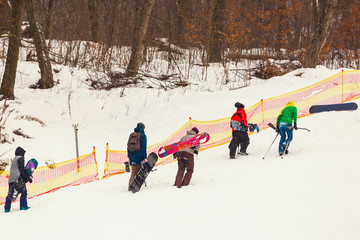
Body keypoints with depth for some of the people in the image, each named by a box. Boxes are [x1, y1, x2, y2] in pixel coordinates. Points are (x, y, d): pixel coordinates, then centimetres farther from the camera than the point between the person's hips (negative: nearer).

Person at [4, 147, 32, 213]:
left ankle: (7, 208, 4)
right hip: (18, 178, -8)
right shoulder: (20, 158, -2)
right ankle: (23, 206, -8)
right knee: (24, 192, -2)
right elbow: (22, 169, -10)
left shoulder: (14, 159, 25)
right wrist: (27, 178, -9)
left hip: (11, 179, 8)